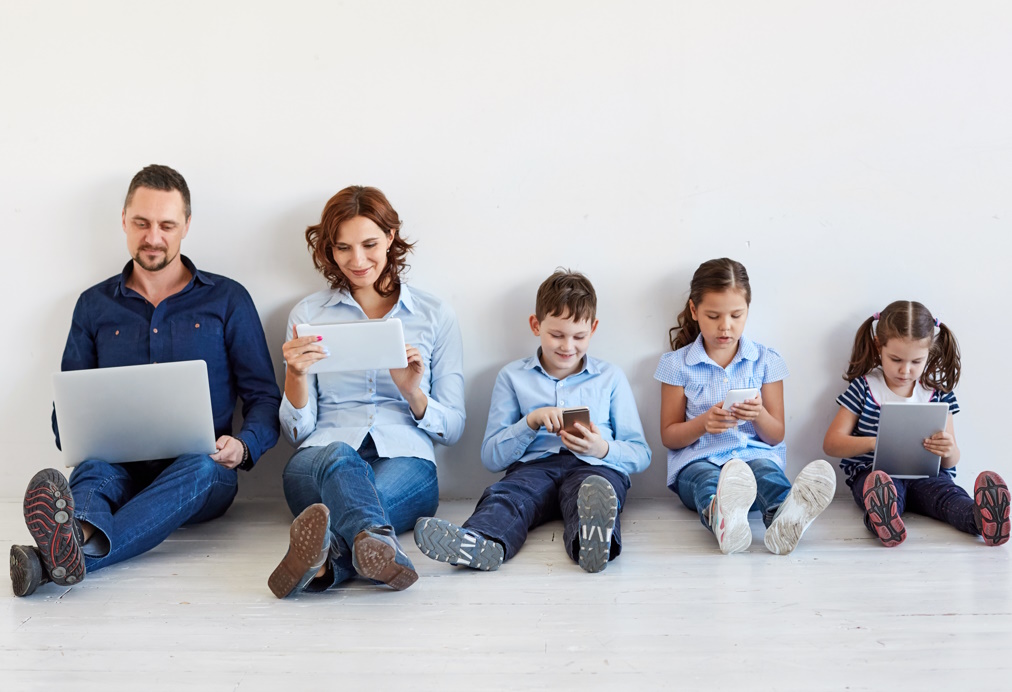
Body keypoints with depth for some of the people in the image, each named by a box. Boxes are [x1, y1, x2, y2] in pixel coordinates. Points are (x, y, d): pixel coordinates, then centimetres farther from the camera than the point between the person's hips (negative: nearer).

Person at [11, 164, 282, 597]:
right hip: (117, 467, 2)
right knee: (93, 472, -33)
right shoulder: (95, 305, 17)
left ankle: (76, 551, -60)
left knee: (203, 464, -37)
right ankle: (74, 540, -68)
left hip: (197, 470, -2)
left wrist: (243, 446, -15)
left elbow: (264, 398, 8)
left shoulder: (227, 300, 10)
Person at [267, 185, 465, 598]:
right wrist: (295, 376, -10)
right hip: (317, 462, 0)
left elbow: (453, 429, 12)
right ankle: (378, 543, -67)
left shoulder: (435, 316, 13)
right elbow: (296, 433, 11)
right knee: (339, 457, -40)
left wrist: (413, 392, -9)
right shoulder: (307, 315, 15)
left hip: (405, 461, 1)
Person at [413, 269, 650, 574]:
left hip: (593, 467, -1)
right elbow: (491, 457, 12)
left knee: (596, 488, -38)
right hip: (534, 465, 1)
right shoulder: (513, 376, 19)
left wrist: (603, 448, -7)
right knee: (505, 494, -34)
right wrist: (531, 421, -5)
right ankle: (482, 543, -66)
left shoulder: (610, 377, 20)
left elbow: (640, 454, 15)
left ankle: (591, 539, -71)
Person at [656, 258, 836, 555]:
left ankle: (784, 520, -71)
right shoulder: (677, 364, 10)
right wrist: (703, 423, -12)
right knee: (706, 479, -38)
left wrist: (759, 416, -12)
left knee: (765, 469, -36)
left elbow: (776, 436, 12)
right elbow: (669, 436, 9)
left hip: (755, 454, 1)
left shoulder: (766, 360, 13)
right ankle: (722, 519, -75)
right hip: (697, 461, -1)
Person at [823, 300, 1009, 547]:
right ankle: (881, 517, -67)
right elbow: (831, 443, -1)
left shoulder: (939, 394, 11)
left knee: (946, 491, -31)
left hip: (924, 474, 2)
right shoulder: (864, 388, 5)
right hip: (873, 471, -2)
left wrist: (949, 451, -15)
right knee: (883, 484, -37)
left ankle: (982, 519, -60)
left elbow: (950, 462, 11)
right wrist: (873, 443, -20)